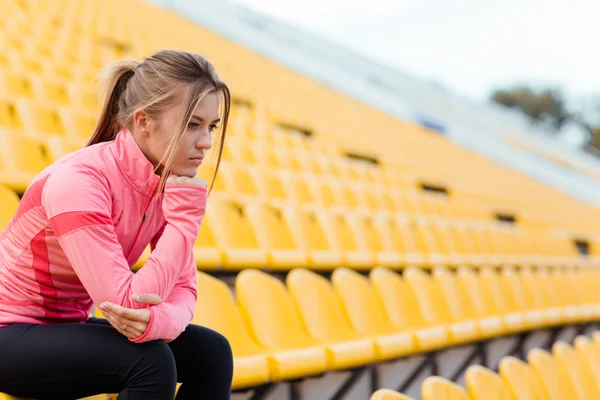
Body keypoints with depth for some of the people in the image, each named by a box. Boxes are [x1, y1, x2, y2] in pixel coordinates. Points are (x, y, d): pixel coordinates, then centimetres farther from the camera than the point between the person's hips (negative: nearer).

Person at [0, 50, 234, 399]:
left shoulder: (170, 181, -6)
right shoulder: (78, 180, -29)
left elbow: (183, 287, -8)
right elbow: (125, 304, -34)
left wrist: (163, 319, -32)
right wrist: (185, 215, -29)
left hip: (67, 327, 8)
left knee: (211, 351, -7)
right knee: (149, 359, -28)